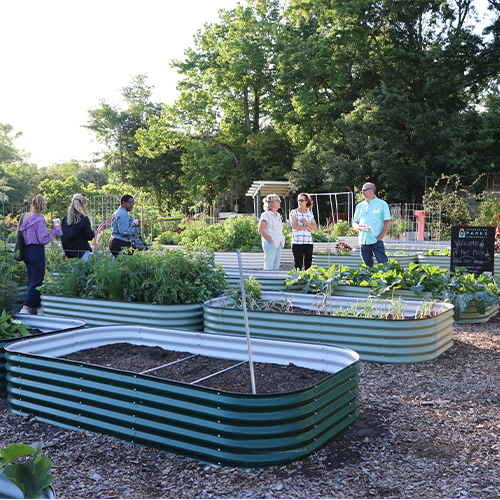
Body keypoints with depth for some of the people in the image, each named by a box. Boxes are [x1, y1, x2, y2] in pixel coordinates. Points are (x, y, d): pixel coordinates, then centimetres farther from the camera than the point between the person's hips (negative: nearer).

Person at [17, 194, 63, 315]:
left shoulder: (24, 216, 6)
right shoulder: (40, 219, -16)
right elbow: (43, 239, -18)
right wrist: (54, 230, -9)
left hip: (25, 250, 8)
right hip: (36, 252, -8)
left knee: (32, 279, 16)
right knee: (37, 281, -1)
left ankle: (37, 306, 25)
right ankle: (25, 308, -4)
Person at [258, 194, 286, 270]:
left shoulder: (278, 215, 17)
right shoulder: (266, 215, -8)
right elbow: (261, 230, -14)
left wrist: (282, 239, 12)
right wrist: (271, 240, -16)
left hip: (279, 244, 8)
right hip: (271, 244, -8)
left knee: (276, 267, 8)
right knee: (268, 267, -7)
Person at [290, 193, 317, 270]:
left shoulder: (310, 213, 15)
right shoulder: (294, 212, 4)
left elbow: (315, 227, 8)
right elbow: (294, 226, -9)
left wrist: (306, 223, -8)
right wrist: (307, 227, -2)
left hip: (308, 241, 4)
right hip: (297, 242, -4)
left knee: (308, 264, 1)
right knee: (298, 264, -6)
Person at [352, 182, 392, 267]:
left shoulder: (382, 204, 3)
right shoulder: (360, 206, 15)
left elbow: (388, 223, -2)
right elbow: (354, 223, 18)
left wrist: (379, 238, -10)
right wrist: (358, 227, -7)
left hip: (376, 241, -4)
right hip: (363, 242, 4)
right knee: (367, 267, 6)